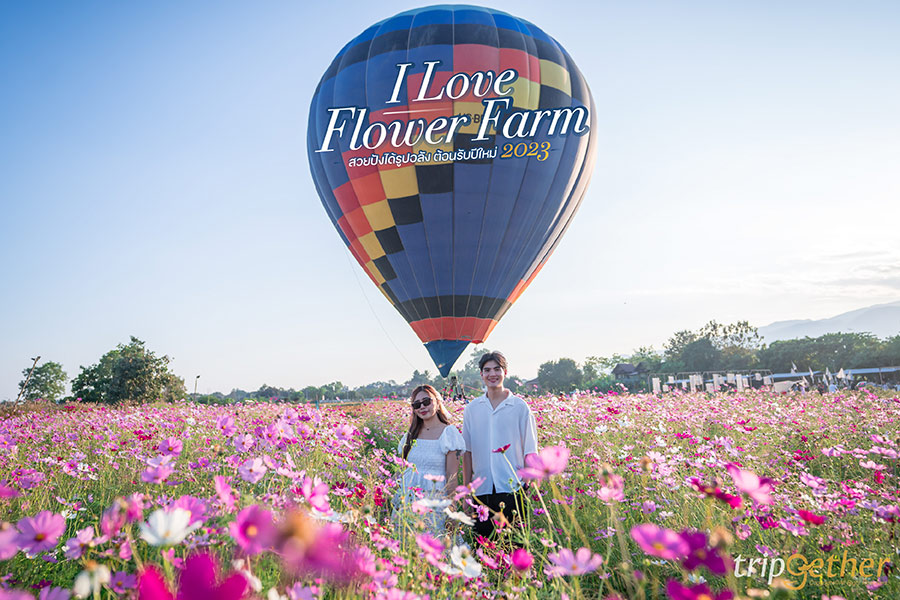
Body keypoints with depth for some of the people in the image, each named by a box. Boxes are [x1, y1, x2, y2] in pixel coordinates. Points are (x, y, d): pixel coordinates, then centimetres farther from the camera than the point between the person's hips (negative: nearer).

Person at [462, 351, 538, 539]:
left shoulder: (520, 407, 3)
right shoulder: (472, 409, 9)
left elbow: (530, 451, 4)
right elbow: (467, 451, 12)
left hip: (513, 488, -2)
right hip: (482, 490, 2)